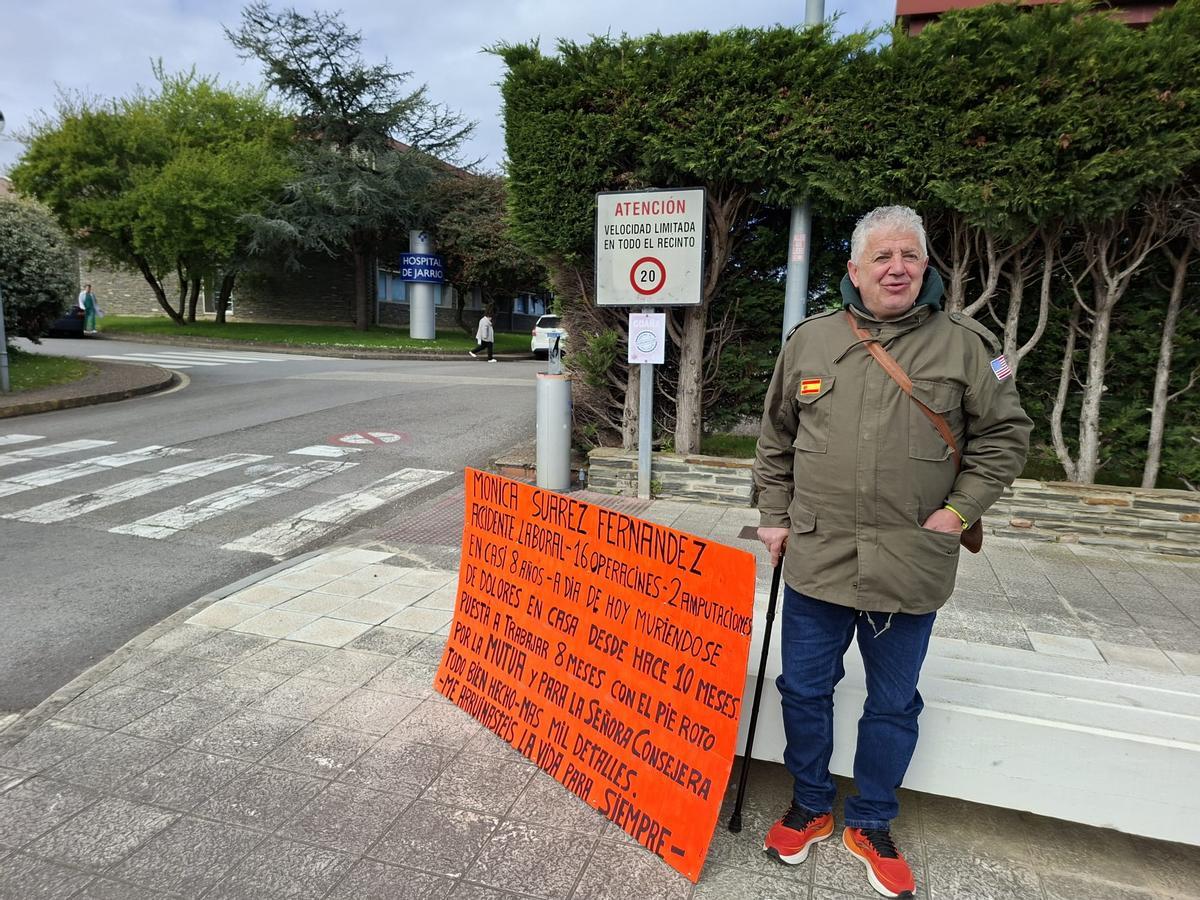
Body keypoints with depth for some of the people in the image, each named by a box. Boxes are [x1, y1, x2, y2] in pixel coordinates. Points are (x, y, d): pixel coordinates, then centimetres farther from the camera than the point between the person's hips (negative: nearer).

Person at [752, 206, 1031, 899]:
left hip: (910, 569, -1)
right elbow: (776, 439, 11)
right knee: (805, 691, 13)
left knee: (893, 706, 14)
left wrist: (959, 511, -5)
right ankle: (810, 809, 37)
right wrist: (775, 515, 7)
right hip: (816, 560, 2)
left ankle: (871, 826, 36)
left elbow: (1006, 436, 4)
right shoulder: (809, 340, 4)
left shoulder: (965, 344, -2)